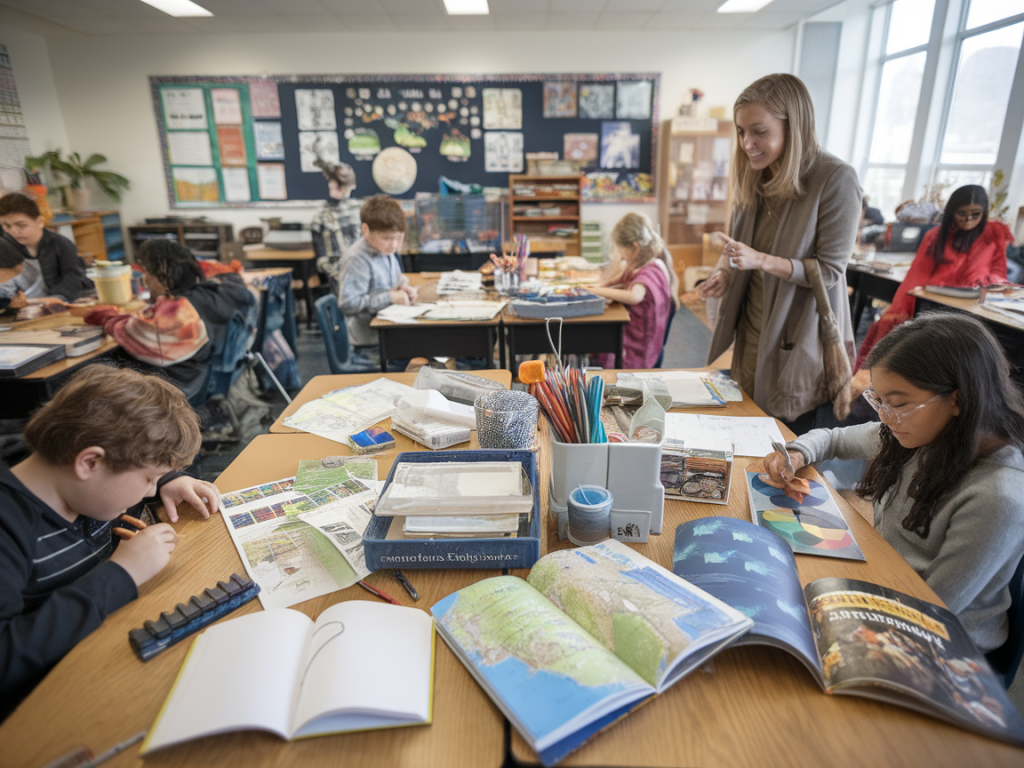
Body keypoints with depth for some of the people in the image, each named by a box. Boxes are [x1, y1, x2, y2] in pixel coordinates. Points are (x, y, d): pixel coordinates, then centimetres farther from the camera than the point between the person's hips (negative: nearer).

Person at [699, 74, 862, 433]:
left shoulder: (836, 180, -17)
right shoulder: (753, 177, 3)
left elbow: (830, 271, -17)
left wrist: (762, 261, -30)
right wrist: (725, 271, -7)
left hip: (799, 339, -6)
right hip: (752, 329, 6)